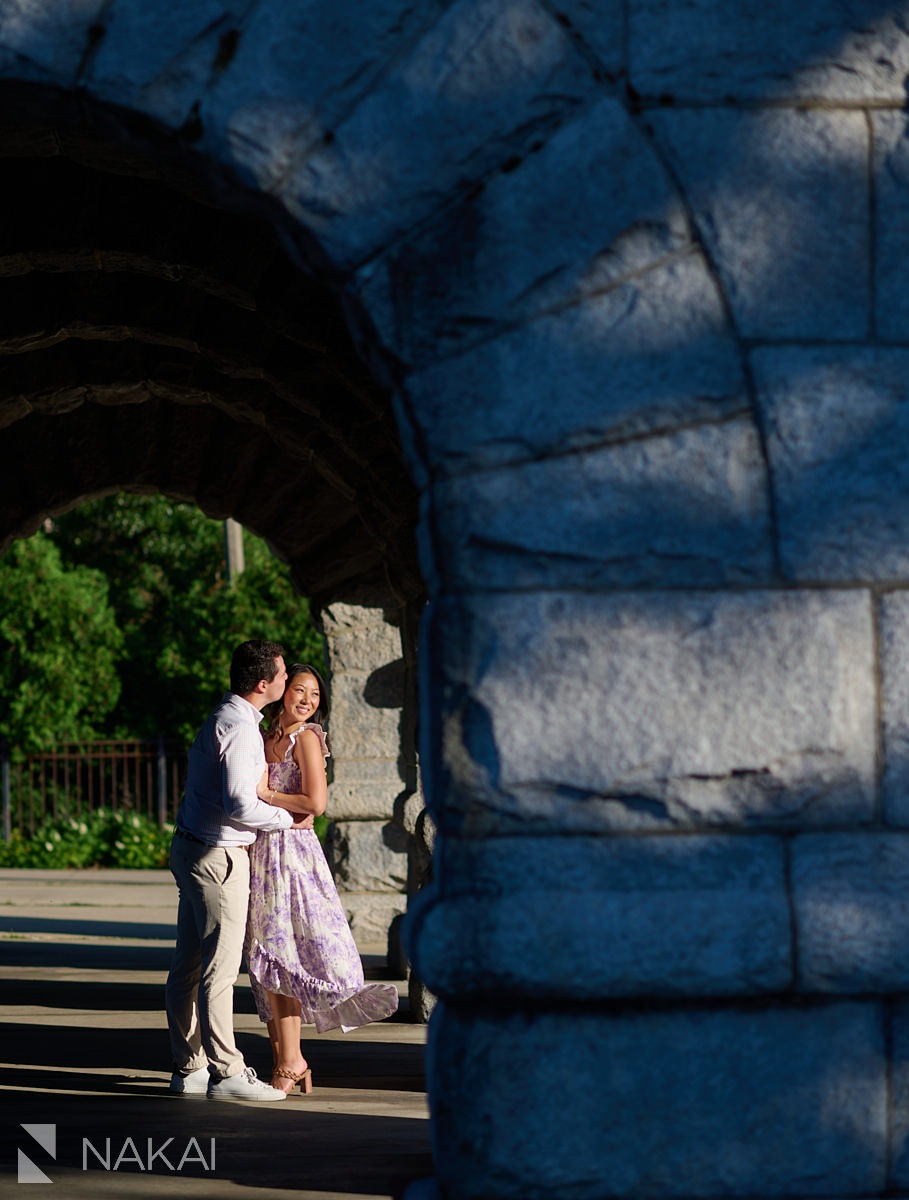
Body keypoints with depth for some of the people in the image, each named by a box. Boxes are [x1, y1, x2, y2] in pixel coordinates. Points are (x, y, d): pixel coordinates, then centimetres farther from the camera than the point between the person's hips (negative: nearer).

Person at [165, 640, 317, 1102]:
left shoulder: (223, 718, 15)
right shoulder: (240, 729, -18)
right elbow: (240, 804, -25)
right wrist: (289, 818, -10)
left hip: (190, 849, 10)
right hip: (217, 856, -10)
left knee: (188, 964, 12)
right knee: (220, 967, -7)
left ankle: (188, 1068, 17)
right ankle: (226, 1073, -5)